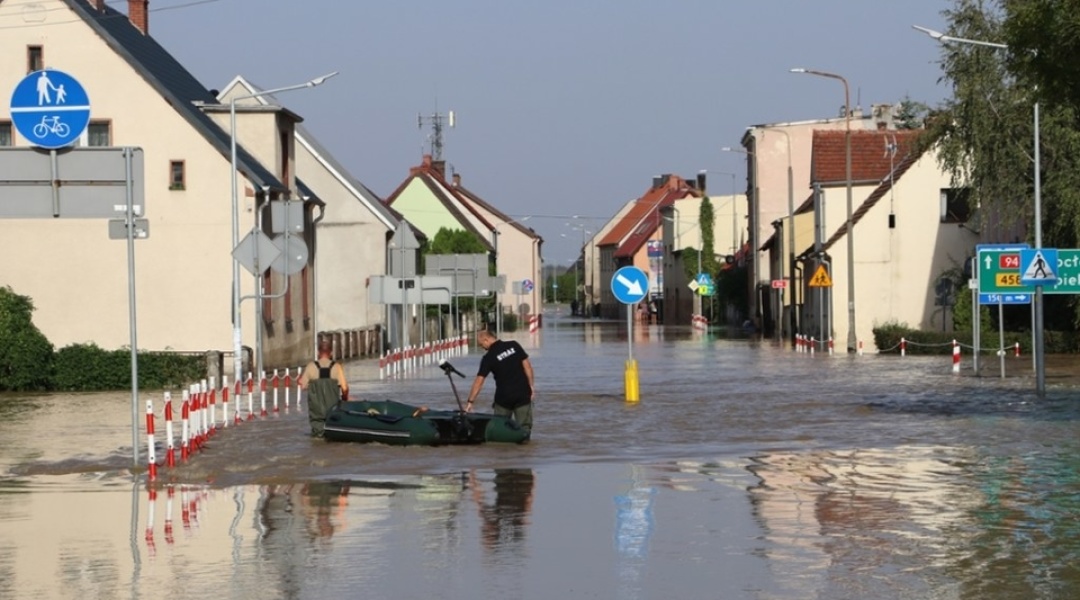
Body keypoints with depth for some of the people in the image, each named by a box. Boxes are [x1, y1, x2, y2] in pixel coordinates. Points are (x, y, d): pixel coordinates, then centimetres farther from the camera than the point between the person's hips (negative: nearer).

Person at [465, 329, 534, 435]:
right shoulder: (514, 345, -1)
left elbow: (479, 381, -10)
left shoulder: (488, 357, -9)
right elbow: (527, 365, 0)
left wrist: (470, 401, -9)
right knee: (524, 427, 6)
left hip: (503, 397, -2)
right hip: (523, 394, 2)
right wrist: (531, 386, 6)